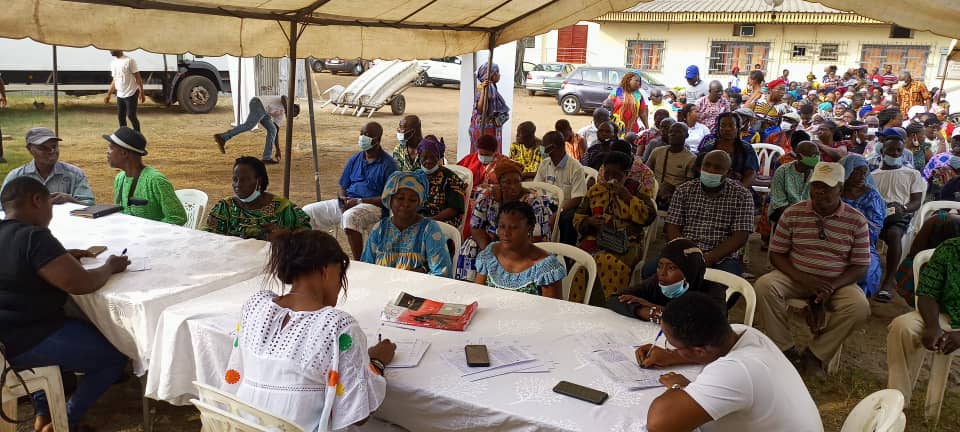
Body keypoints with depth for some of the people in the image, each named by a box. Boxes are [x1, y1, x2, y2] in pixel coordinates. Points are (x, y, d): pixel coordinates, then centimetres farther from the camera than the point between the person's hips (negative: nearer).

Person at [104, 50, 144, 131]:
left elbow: (137, 78, -12)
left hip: (131, 94, -7)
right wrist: (108, 95, 18)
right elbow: (114, 81, 19)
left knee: (131, 116, -7)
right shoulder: (113, 62, 12)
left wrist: (141, 93, -18)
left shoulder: (129, 61, -10)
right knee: (120, 117, 7)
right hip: (120, 95, 7)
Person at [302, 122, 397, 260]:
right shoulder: (354, 159, 16)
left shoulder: (388, 164, -5)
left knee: (349, 217, -40)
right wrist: (342, 198, -6)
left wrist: (359, 201, -18)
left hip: (373, 206, -7)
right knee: (307, 212, -5)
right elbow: (343, 187, 19)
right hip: (346, 202, 7)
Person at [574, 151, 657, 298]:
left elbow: (648, 217, -3)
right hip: (596, 239, 2)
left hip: (625, 244, -2)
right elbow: (578, 218, 16)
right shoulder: (595, 190, 16)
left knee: (613, 263, -35)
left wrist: (628, 197, -9)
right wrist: (589, 221, -7)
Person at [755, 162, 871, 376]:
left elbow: (860, 267, -2)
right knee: (764, 285, -29)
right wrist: (806, 280, -18)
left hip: (837, 283, 0)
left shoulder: (856, 221, -3)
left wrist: (830, 288, -20)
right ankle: (785, 349, -11)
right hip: (796, 277, 0)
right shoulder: (792, 213, -2)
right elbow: (776, 255, -2)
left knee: (859, 306, -30)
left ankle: (816, 354, -7)